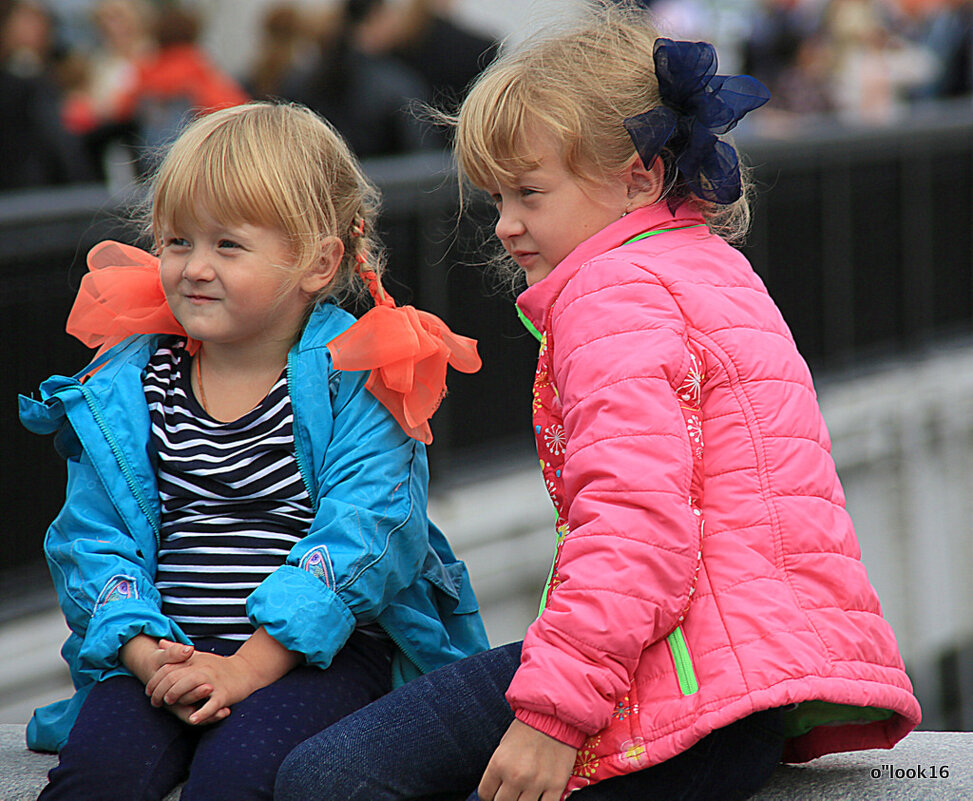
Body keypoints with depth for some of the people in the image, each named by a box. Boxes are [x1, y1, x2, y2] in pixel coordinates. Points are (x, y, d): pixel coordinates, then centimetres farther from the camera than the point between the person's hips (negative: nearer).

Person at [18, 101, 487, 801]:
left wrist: (246, 668, -21)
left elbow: (361, 535, -13)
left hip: (324, 646, -3)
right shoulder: (124, 388, 8)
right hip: (170, 648, 3)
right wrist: (150, 657, -14)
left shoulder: (357, 379, -4)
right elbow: (93, 539, 5)